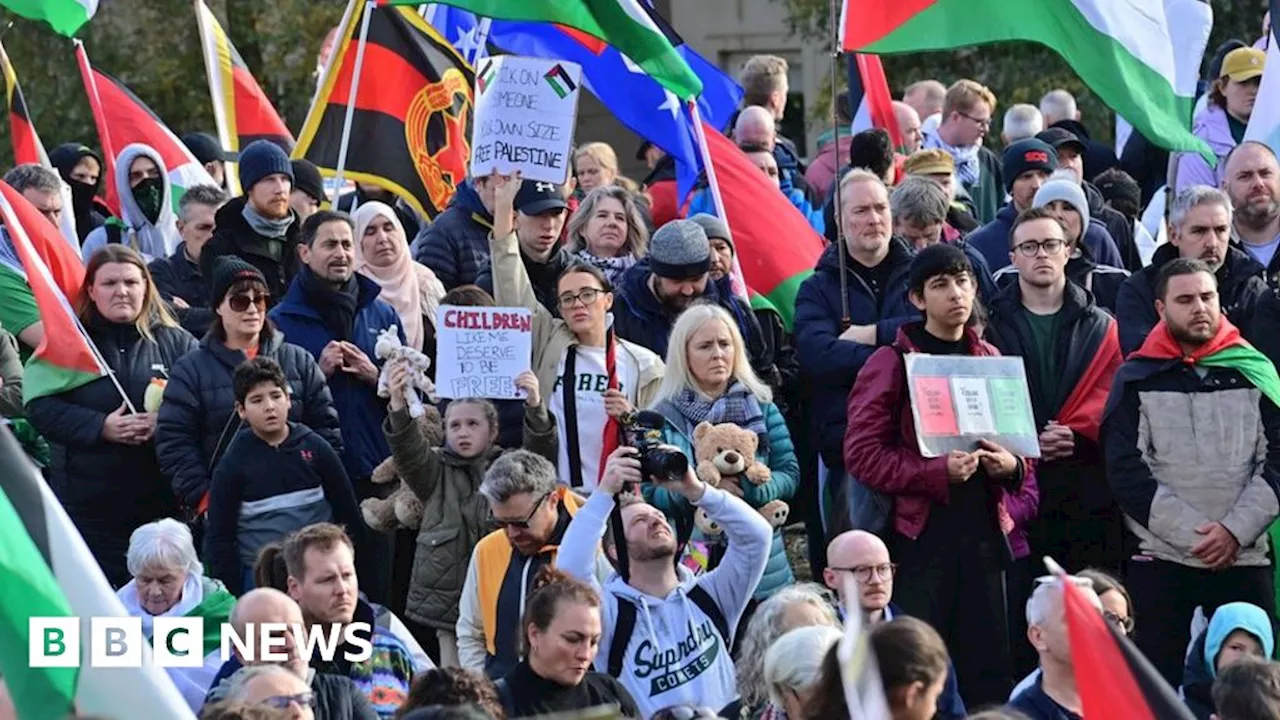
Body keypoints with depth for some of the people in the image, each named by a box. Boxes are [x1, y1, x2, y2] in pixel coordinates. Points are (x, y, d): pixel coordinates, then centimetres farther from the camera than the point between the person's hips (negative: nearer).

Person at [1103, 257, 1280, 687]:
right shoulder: (1137, 378, 5)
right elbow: (1126, 470, -3)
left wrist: (1236, 529, -11)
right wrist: (1191, 533, -13)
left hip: (1246, 558, 1)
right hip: (1161, 559, -1)